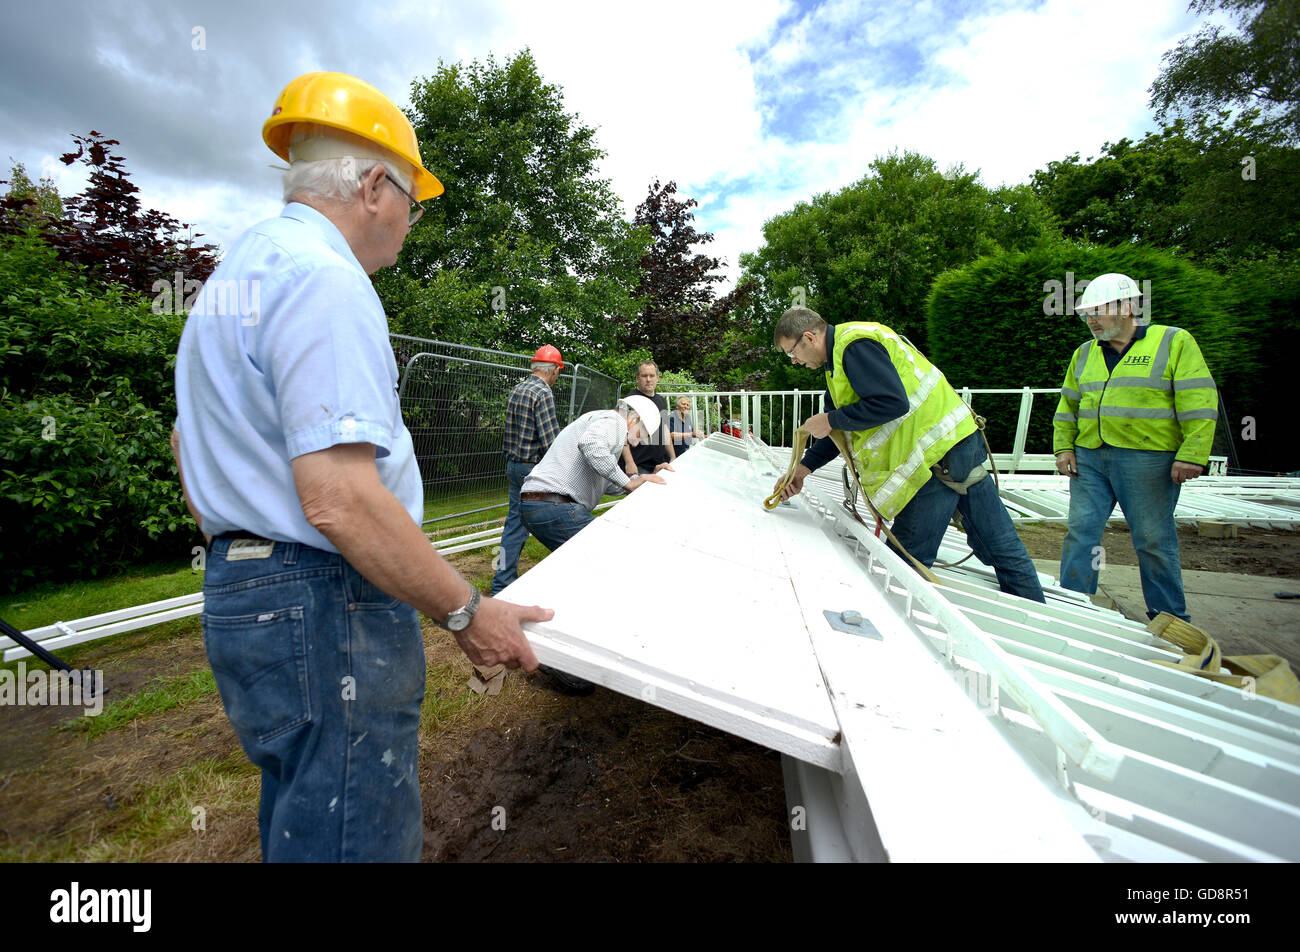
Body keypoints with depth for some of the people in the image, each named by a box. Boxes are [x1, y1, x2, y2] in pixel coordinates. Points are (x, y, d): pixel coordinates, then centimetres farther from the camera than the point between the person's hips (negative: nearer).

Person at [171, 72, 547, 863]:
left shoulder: (235, 269, 16)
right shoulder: (325, 276, -16)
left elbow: (191, 443, 22)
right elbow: (340, 499, -26)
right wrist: (468, 613, -17)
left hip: (239, 589, 10)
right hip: (325, 614, -10)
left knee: (301, 819, 25)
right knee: (354, 836, 5)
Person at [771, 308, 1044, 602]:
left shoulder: (855, 345, -15)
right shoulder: (840, 356, 18)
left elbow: (892, 403, -26)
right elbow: (843, 425, 21)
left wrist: (831, 420, -15)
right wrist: (804, 468, 15)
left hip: (937, 453, -11)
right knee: (1001, 547, 17)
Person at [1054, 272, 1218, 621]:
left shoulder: (1175, 342, 0)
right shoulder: (1085, 353, 14)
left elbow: (1199, 404, -5)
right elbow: (1067, 406, 18)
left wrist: (1191, 455, -12)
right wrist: (1063, 448, 7)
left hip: (1148, 460, -4)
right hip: (1089, 459, 4)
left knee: (1154, 541, 5)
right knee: (1081, 532, 2)